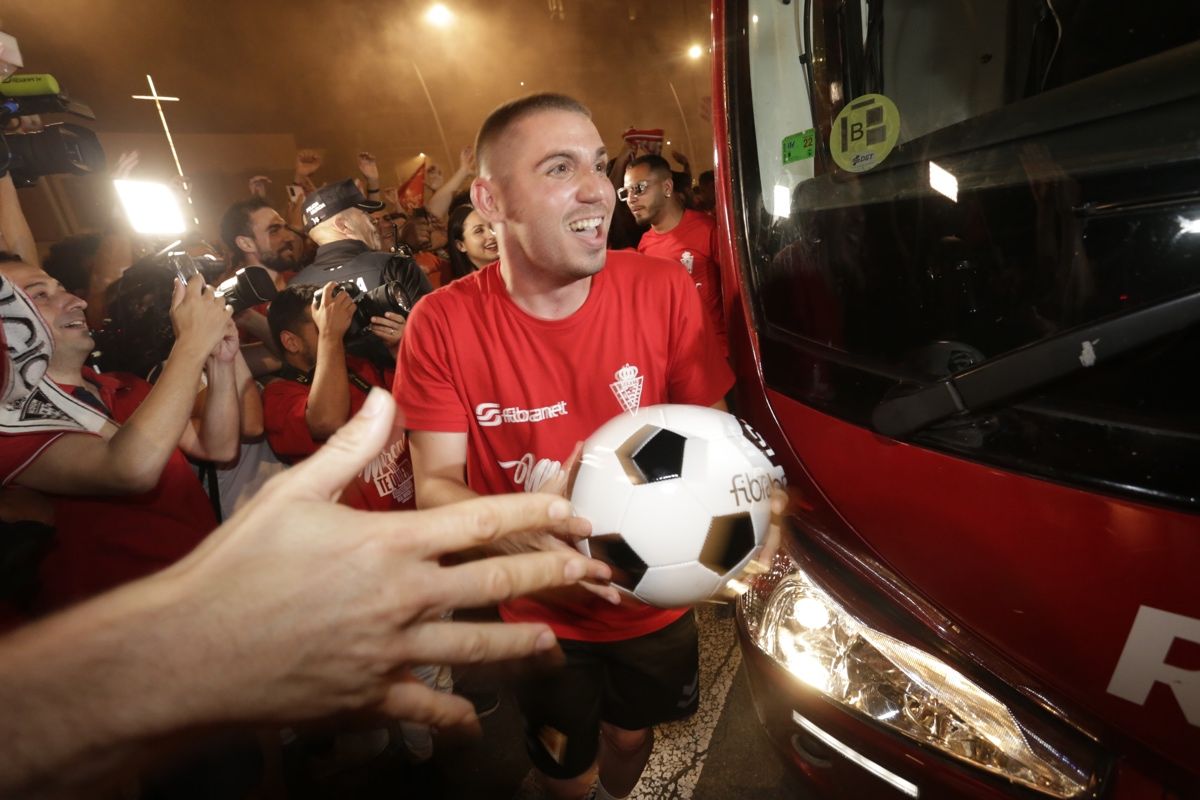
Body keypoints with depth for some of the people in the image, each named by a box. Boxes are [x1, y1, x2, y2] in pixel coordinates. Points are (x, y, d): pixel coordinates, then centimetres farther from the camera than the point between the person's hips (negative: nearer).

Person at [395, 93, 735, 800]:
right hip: (541, 613, -1)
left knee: (632, 736, 32)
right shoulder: (444, 324, -20)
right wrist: (513, 528, -37)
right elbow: (436, 483, -16)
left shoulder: (663, 290, -18)